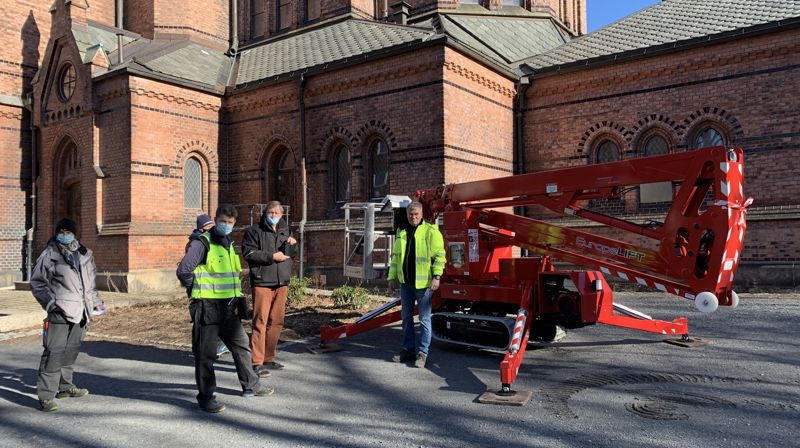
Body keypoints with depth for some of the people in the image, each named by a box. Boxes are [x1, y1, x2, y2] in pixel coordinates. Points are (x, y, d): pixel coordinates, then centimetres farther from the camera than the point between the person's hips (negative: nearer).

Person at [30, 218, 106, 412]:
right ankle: (45, 396, -5)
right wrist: (49, 301, -11)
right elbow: (37, 282, 1)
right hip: (60, 311, -6)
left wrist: (95, 301, 16)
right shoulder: (49, 255, -2)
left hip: (80, 312, 6)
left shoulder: (85, 254, 13)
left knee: (71, 351, 15)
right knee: (54, 352, -9)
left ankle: (65, 386, 30)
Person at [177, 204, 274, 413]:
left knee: (241, 344, 16)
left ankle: (250, 386, 31)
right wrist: (198, 289, -6)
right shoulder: (202, 243, -13)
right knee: (206, 353, 1)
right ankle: (206, 397, 12)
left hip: (228, 307, 8)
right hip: (207, 307, -8)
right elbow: (183, 271, -21)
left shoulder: (229, 243, 13)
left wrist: (236, 298, 14)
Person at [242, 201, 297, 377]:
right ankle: (257, 362, -5)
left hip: (282, 282, 6)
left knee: (276, 322, 10)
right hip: (262, 282, -6)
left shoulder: (285, 231, 19)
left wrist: (290, 243, -2)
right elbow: (249, 253, -10)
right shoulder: (254, 231, 0)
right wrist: (272, 256, -12)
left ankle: (268, 358, 21)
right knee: (260, 321, -8)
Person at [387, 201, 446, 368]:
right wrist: (392, 276, 12)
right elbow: (396, 256, 17)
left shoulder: (431, 231, -6)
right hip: (405, 281, 6)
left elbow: (439, 255, -9)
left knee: (424, 319, 2)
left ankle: (422, 353, 10)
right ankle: (408, 350, 24)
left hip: (423, 282, -6)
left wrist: (436, 276, -16)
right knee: (407, 317, 13)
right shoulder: (402, 233, 12)